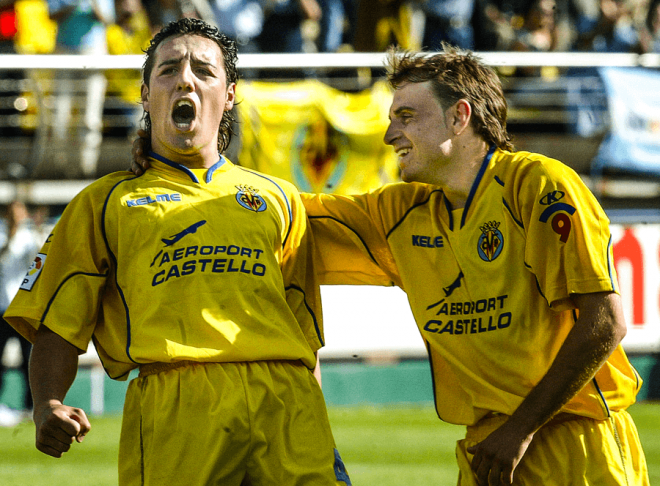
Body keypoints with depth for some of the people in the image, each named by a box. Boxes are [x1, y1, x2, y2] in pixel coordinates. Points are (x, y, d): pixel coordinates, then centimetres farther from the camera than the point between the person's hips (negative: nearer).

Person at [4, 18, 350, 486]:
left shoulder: (277, 199, 27)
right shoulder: (106, 202, 21)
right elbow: (59, 324, 12)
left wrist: (319, 436, 14)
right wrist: (47, 408, -6)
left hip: (285, 398, 2)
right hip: (174, 403, -2)